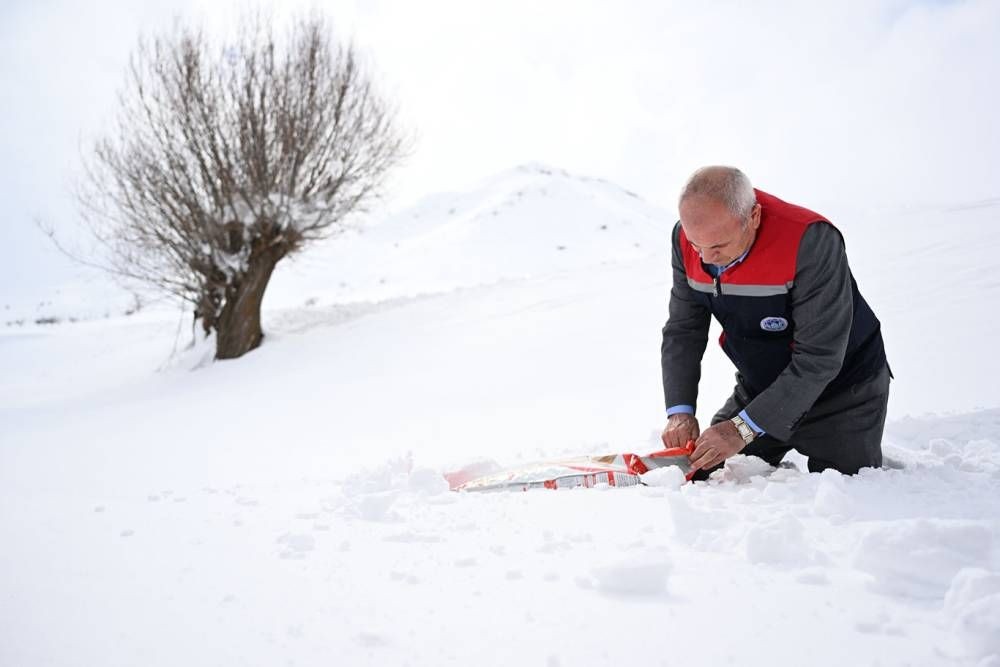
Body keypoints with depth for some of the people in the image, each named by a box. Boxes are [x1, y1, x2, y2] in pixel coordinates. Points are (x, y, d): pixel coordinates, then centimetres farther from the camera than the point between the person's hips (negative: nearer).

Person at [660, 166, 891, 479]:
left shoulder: (811, 241, -33)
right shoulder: (688, 239, -15)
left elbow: (819, 359, -31)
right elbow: (682, 332, -7)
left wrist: (745, 427, -33)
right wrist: (680, 411, -20)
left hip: (841, 390, -5)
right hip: (758, 388, 5)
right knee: (701, 480, 8)